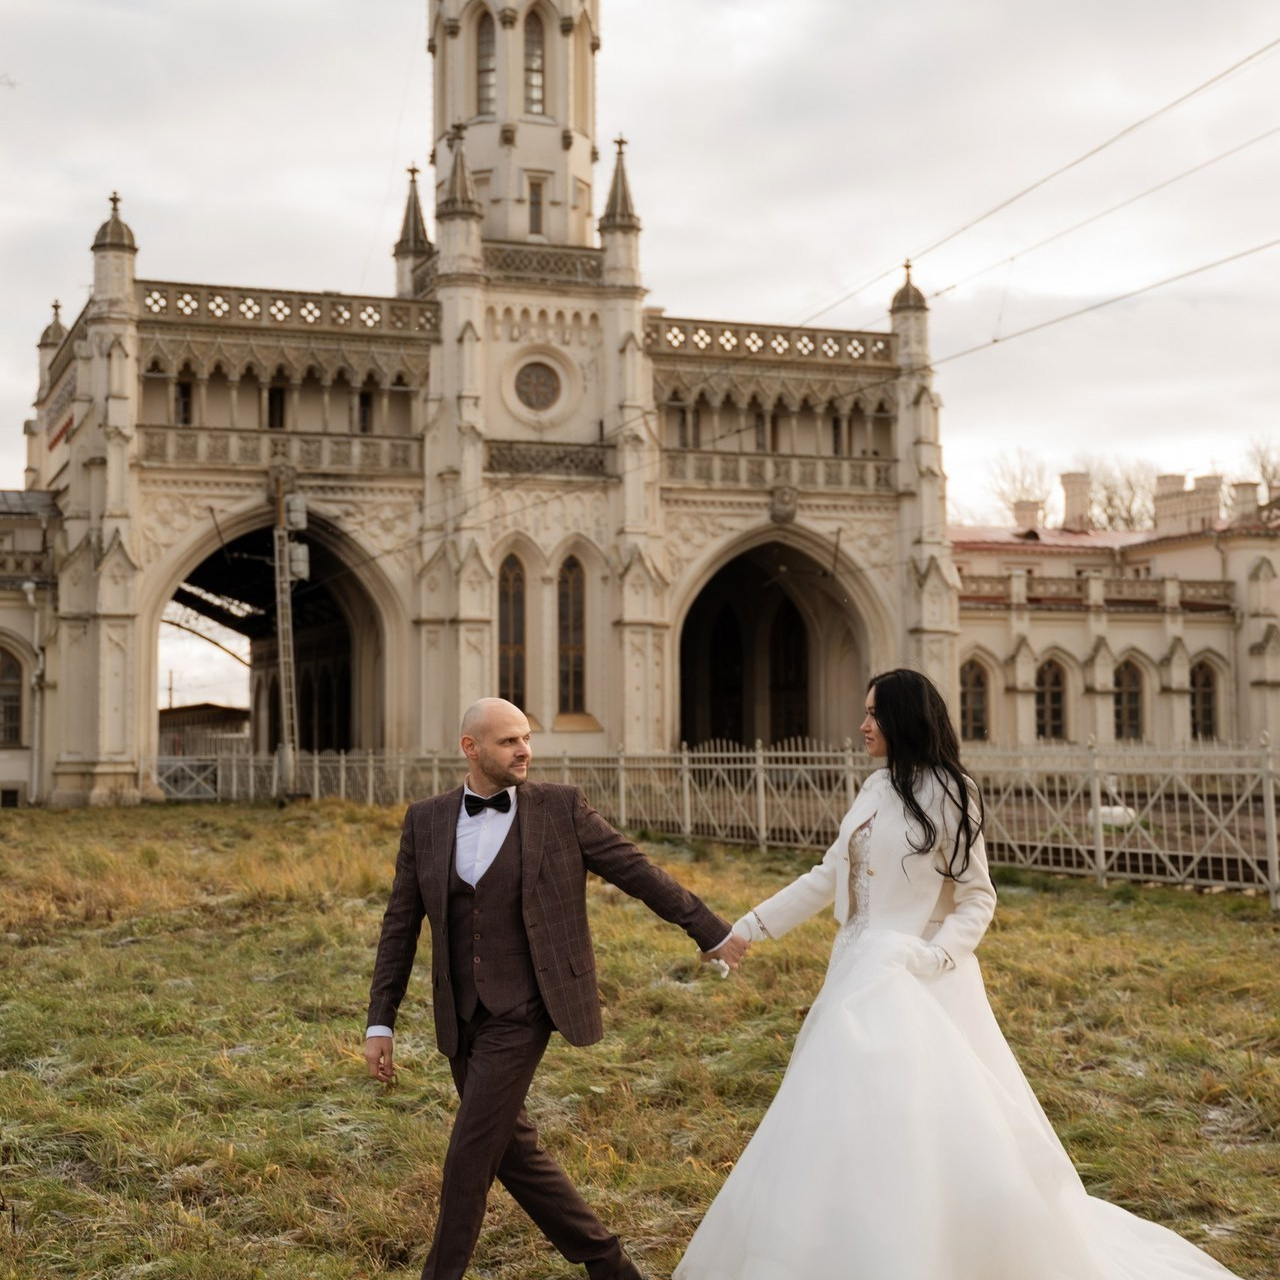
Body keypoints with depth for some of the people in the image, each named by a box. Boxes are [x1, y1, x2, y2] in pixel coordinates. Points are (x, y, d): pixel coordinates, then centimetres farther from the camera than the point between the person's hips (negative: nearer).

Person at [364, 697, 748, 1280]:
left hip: (522, 1014, -5)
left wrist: (711, 931, 5)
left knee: (470, 1153, -7)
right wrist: (380, 1022, 2)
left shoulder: (560, 807, -6)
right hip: (463, 1019, 5)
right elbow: (401, 924, 5)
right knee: (512, 1150, 11)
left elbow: (637, 871, 0)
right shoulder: (426, 821, 3)